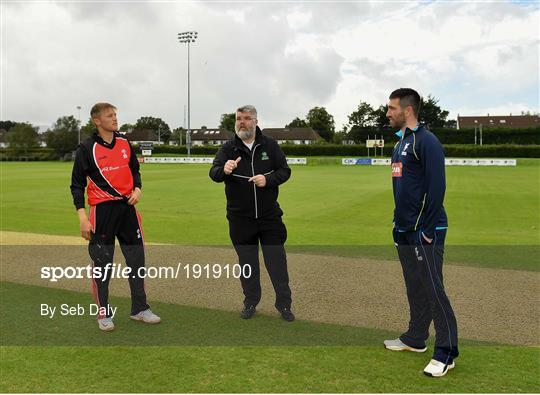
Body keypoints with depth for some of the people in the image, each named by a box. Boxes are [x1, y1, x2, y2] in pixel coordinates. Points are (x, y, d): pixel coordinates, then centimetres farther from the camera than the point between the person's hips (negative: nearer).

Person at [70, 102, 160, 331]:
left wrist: (137, 189, -2)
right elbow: (77, 185, -4)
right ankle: (104, 314, 18)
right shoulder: (86, 149, -6)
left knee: (137, 259, 9)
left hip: (127, 207, 5)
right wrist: (82, 217, -12)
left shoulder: (125, 143, 8)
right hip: (102, 211, -5)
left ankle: (139, 309, 22)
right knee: (102, 263, 3)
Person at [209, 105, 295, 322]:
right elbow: (214, 173, -15)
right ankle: (250, 302, 26)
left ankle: (284, 304, 16)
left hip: (269, 215, 0)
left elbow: (285, 171, 2)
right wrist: (224, 170, -39)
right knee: (246, 261, 11)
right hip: (240, 217, 0)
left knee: (277, 260, 4)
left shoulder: (269, 145, 1)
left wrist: (268, 179, -18)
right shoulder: (228, 148, -1)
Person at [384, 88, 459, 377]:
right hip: (404, 231, 9)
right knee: (414, 288, 17)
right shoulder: (401, 143, 15)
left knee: (433, 291, -4)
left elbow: (436, 187, -19)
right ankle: (415, 339, 31)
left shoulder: (426, 141, -13)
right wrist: (399, 223, 16)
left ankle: (445, 354, 7)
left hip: (424, 232, -9)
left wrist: (427, 230, -19)